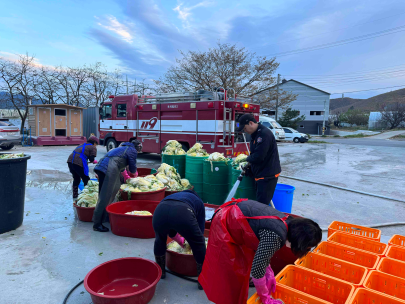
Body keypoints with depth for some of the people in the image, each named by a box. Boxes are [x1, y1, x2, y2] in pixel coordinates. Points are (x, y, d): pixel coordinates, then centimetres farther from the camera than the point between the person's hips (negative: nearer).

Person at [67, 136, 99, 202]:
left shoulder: (82, 145, 28)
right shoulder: (93, 148, 7)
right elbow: (91, 159, -3)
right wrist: (94, 161, 18)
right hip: (79, 163, -8)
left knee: (76, 179, 22)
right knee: (86, 180, 6)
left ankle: (75, 197, 32)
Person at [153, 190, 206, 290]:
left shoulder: (172, 196, 43)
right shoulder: (198, 202, 35)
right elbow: (201, 228, 34)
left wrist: (181, 241, 64)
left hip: (159, 211, 4)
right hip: (183, 213, -3)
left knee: (160, 240, 36)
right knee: (199, 245, 22)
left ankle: (160, 272, 49)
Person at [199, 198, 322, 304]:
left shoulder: (286, 222, -5)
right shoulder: (275, 236, -32)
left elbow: (262, 250, 8)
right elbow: (257, 269, -26)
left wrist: (269, 273, 4)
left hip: (234, 217, 9)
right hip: (225, 224, -9)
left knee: (243, 263, 19)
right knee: (228, 270, 3)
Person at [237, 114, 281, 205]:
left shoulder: (264, 134, -20)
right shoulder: (256, 134, 13)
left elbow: (259, 156, -25)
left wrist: (248, 160, -6)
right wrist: (249, 167, 6)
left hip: (268, 175, -10)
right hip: (260, 174, 10)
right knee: (259, 202, 16)